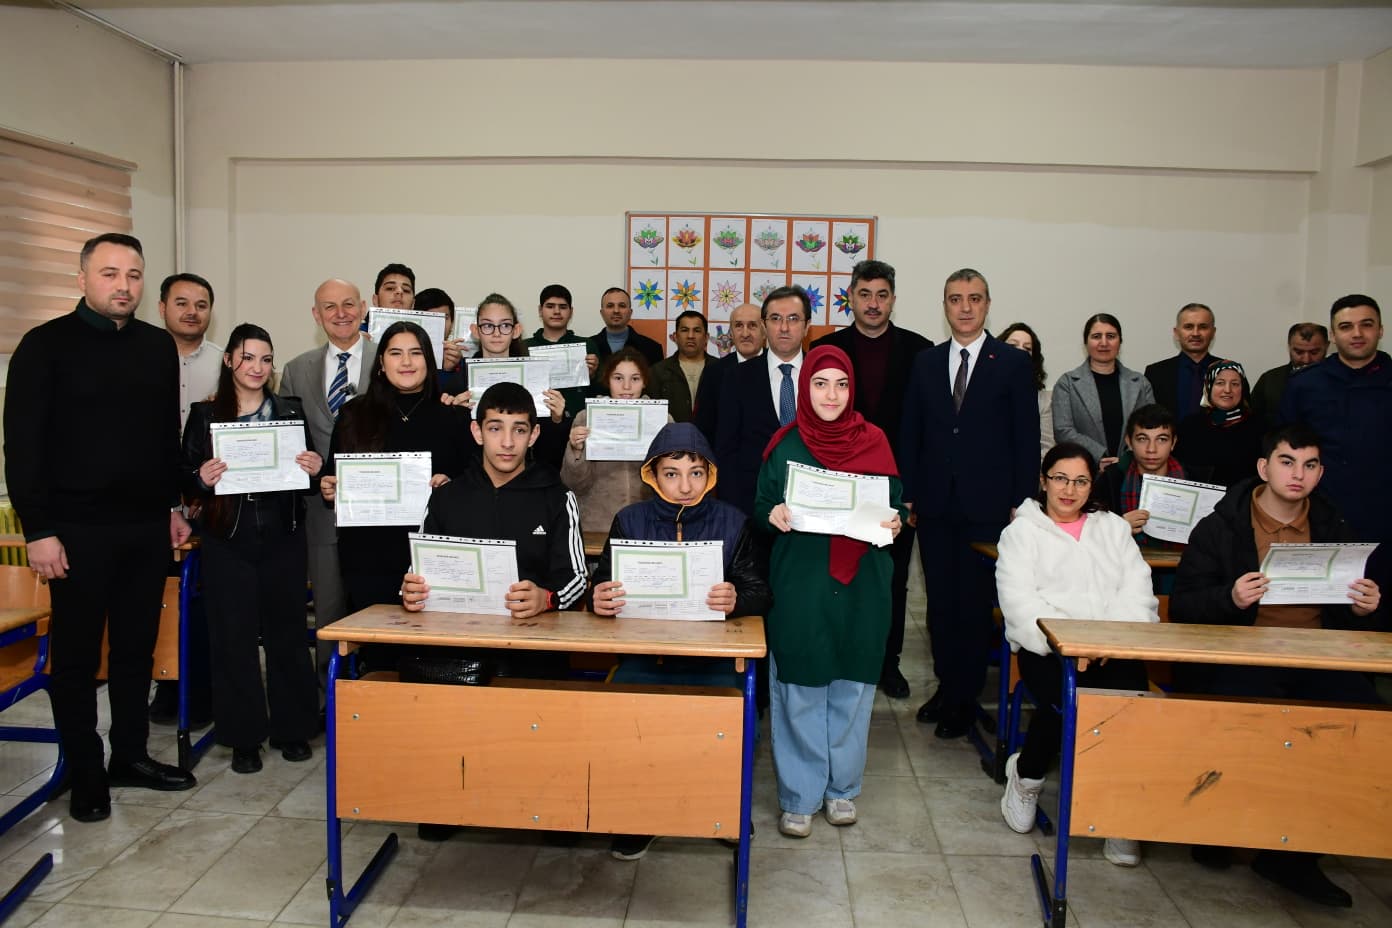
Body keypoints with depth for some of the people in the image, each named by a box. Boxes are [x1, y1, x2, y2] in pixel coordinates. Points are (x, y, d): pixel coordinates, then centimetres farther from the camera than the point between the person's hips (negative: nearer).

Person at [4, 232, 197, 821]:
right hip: (78, 529, -4)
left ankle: (131, 756, 28)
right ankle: (86, 776, 20)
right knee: (77, 657, 7)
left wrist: (174, 505, 13)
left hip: (148, 527, 5)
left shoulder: (159, 346, 9)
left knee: (137, 647, 13)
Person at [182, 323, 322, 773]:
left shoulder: (291, 411, 7)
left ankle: (292, 728, 20)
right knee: (233, 638, 4)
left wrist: (315, 470, -11)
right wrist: (203, 479, -17)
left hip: (283, 539, 1)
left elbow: (310, 477, 10)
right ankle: (244, 736, 16)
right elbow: (185, 482, 4)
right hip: (228, 542, -1)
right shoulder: (204, 415, 4)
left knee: (287, 633, 7)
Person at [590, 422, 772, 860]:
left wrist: (737, 600, -24)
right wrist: (599, 600, -20)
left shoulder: (732, 523, 5)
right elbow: (601, 586, 5)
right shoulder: (629, 521, 7)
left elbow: (761, 592, 0)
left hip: (711, 658, 0)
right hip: (643, 655, 1)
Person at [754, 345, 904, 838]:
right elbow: (761, 506, 5)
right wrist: (773, 514, -16)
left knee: (851, 686, 10)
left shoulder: (873, 441, 4)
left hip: (860, 585, 1)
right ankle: (798, 795, 19)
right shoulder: (785, 443, 1)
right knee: (799, 691, 3)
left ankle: (842, 787, 29)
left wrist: (895, 523, -12)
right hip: (799, 582, -1)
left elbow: (894, 505, 9)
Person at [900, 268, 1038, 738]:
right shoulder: (926, 362, 9)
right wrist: (907, 494, 4)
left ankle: (966, 698, 15)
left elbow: (1027, 438, -1)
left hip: (987, 504, -3)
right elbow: (910, 433, 10)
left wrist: (1022, 502, -6)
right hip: (935, 503, 3)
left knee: (975, 601, 2)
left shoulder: (1014, 363, 1)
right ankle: (946, 685, 25)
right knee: (940, 599, 10)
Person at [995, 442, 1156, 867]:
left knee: (1127, 695, -28)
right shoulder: (1022, 532, 12)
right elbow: (1021, 604, -2)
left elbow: (1137, 594, 10)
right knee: (1068, 699, -31)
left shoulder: (1113, 528, 23)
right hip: (1046, 648, -2)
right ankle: (1026, 775, 1)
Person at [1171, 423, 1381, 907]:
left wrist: (1365, 609, -4)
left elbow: (1351, 620, 20)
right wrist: (1229, 598, -19)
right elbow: (1182, 607, 0)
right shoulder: (1220, 527, 4)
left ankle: (1295, 850, -6)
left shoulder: (1336, 530, 16)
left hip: (1317, 662, 4)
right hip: (1238, 659, -4)